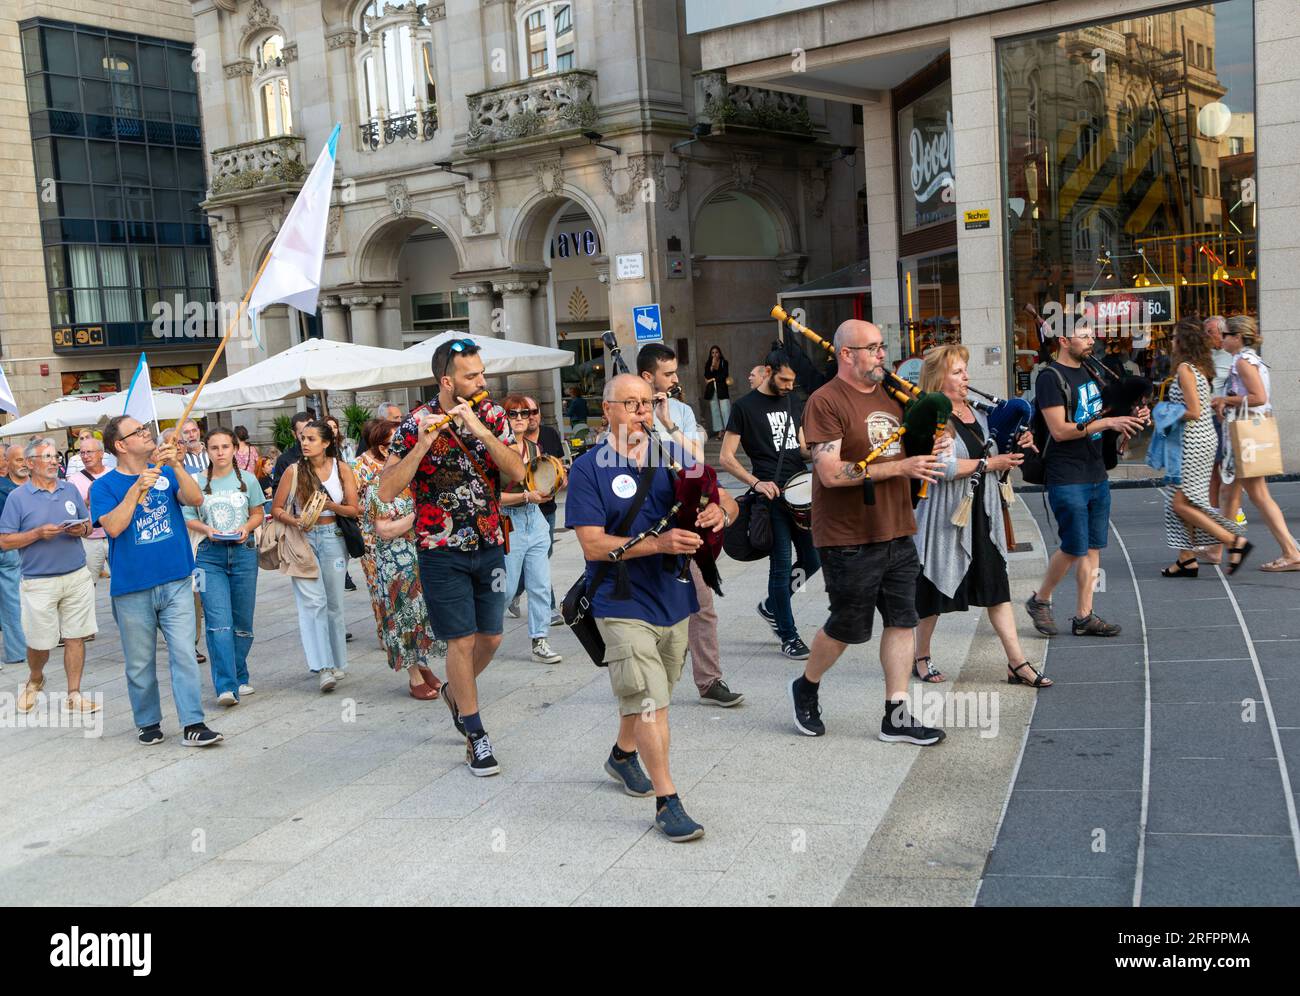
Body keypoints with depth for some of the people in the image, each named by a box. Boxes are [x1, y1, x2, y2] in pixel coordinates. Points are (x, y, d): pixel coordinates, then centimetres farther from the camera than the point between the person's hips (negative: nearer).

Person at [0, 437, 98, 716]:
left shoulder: (70, 490, 8)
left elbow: (88, 524, 15)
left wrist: (82, 529, -8)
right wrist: (37, 533, -18)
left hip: (77, 577, 3)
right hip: (39, 582, -3)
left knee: (75, 637, 3)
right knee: (40, 643, 5)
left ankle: (73, 695, 12)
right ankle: (34, 680, 34)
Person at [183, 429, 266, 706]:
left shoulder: (247, 479, 5)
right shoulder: (197, 482, 1)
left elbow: (258, 513, 12)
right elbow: (188, 518, 6)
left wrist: (247, 527, -8)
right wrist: (207, 529, -13)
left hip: (244, 552, 2)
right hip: (210, 554, -2)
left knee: (242, 621, 9)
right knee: (219, 621, -12)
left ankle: (239, 678, 25)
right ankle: (226, 686, -15)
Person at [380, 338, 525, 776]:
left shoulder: (491, 414, 1)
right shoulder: (416, 424, -10)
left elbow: (517, 472, -11)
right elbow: (387, 491, -16)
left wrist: (480, 430, -22)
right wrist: (423, 443, -26)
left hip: (489, 546, 4)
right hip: (443, 553, -4)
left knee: (490, 638, 11)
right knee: (462, 641, -2)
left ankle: (455, 692, 41)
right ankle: (476, 737, 12)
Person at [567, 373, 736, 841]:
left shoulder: (674, 455, 4)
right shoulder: (589, 468, -9)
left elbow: (725, 501, 4)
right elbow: (593, 544, -16)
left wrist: (719, 511, -21)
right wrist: (658, 543, -26)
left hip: (674, 598, 5)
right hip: (623, 604, -5)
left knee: (650, 698, 21)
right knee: (649, 702, -8)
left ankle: (622, 755, 47)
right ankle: (667, 802, 2)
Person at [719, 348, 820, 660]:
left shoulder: (794, 402, 15)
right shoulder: (745, 407, -4)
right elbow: (726, 457, -6)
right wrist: (756, 483, -18)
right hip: (772, 495, -6)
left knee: (813, 560, 8)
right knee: (781, 565, -1)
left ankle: (772, 606, 31)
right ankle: (788, 636, 11)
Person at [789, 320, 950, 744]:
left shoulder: (890, 396, 12)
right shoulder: (825, 402, -13)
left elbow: (907, 450, 26)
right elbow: (830, 473, -22)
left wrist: (926, 454, 2)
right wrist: (900, 467, -22)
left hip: (897, 533, 7)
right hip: (849, 539, -7)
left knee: (901, 621, 6)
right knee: (848, 627, 4)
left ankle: (896, 716, 15)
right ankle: (806, 688, 30)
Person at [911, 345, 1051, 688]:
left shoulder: (976, 414, 12)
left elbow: (989, 457, 21)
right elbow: (942, 466, -25)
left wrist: (1012, 450, 2)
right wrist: (988, 463, -20)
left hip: (981, 515, 7)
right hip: (945, 517, -7)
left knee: (997, 587, 4)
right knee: (934, 591, 6)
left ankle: (1017, 663, 6)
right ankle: (920, 658, 24)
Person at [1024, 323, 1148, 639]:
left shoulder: (1088, 373, 15)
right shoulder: (1051, 378, -11)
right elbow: (1060, 430, -19)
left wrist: (1128, 419, 7)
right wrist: (1107, 422, -22)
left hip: (1097, 476, 8)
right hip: (1067, 479, -8)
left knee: (1093, 548, 8)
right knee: (1074, 548, -4)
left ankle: (1084, 616, 14)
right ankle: (1040, 600, 17)